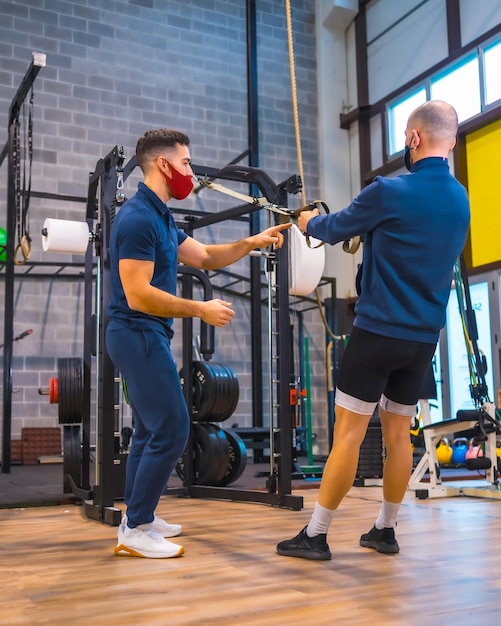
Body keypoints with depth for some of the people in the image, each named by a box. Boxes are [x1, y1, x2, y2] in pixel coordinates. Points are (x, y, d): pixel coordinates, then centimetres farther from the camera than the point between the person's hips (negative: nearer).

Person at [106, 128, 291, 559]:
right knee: (171, 430, -9)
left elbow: (206, 257, 20)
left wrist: (251, 243, 9)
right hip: (138, 334, -10)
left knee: (152, 429, 15)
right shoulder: (138, 218, -18)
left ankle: (137, 518, 24)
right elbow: (138, 295, -24)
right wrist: (200, 310, -18)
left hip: (144, 335, 10)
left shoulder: (159, 217, 14)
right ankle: (136, 531, 1)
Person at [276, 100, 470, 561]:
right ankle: (385, 531, 23)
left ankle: (315, 535, 4)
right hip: (424, 336, 7)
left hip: (379, 330, -6)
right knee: (398, 433, 13)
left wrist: (310, 222, 24)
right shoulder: (460, 200, 9)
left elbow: (335, 230, 3)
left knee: (349, 433, -3)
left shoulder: (391, 192, -12)